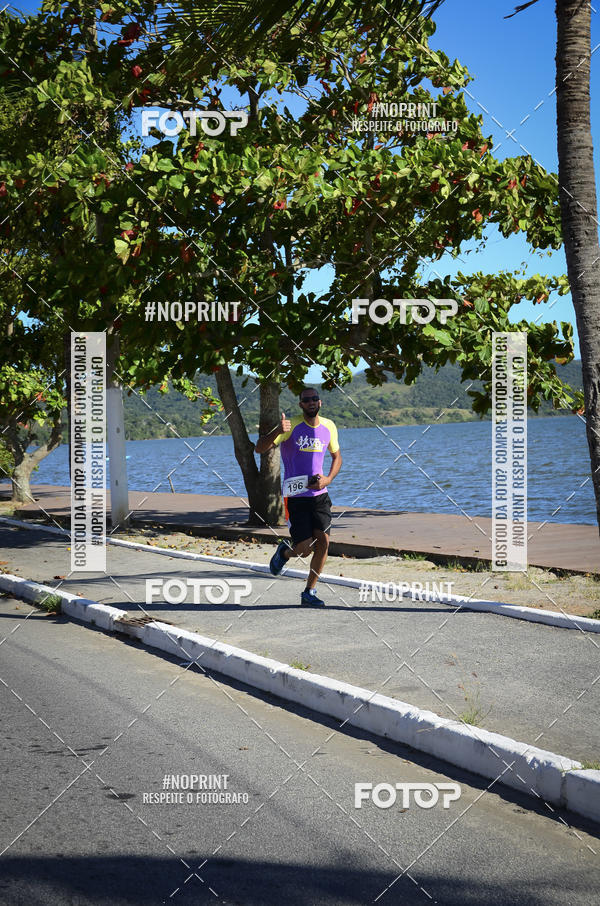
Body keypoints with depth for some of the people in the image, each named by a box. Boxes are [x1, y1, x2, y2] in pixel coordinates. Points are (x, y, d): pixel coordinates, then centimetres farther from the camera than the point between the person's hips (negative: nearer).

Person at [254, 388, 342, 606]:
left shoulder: (328, 427, 6)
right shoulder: (291, 426, -9)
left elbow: (336, 457, 21)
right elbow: (259, 448, -17)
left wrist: (328, 479, 2)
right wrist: (278, 431, -35)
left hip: (319, 494, 4)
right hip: (295, 496, -4)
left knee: (323, 541, -8)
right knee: (306, 547, -10)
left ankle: (309, 593, 6)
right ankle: (284, 552, 27)